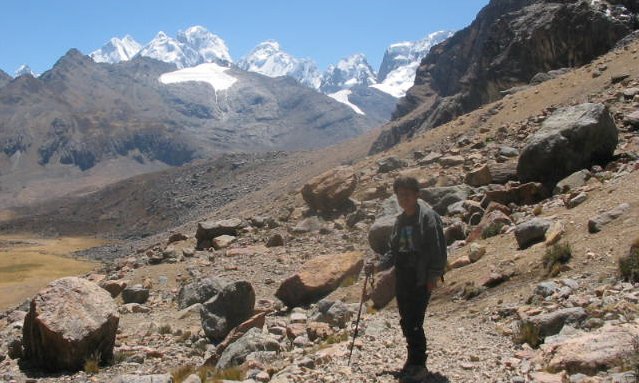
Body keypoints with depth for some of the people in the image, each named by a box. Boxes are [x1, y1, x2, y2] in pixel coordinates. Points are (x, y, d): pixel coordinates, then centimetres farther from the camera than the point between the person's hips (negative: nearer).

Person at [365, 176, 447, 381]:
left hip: (421, 280, -8)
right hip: (402, 278, 8)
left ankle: (419, 365, 4)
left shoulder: (428, 216, -10)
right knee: (406, 322, 13)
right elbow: (393, 250, 20)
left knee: (414, 323, -9)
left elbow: (438, 248, -14)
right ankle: (412, 362, 26)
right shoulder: (400, 220, 15)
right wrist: (378, 266, 6)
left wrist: (433, 276, -17)